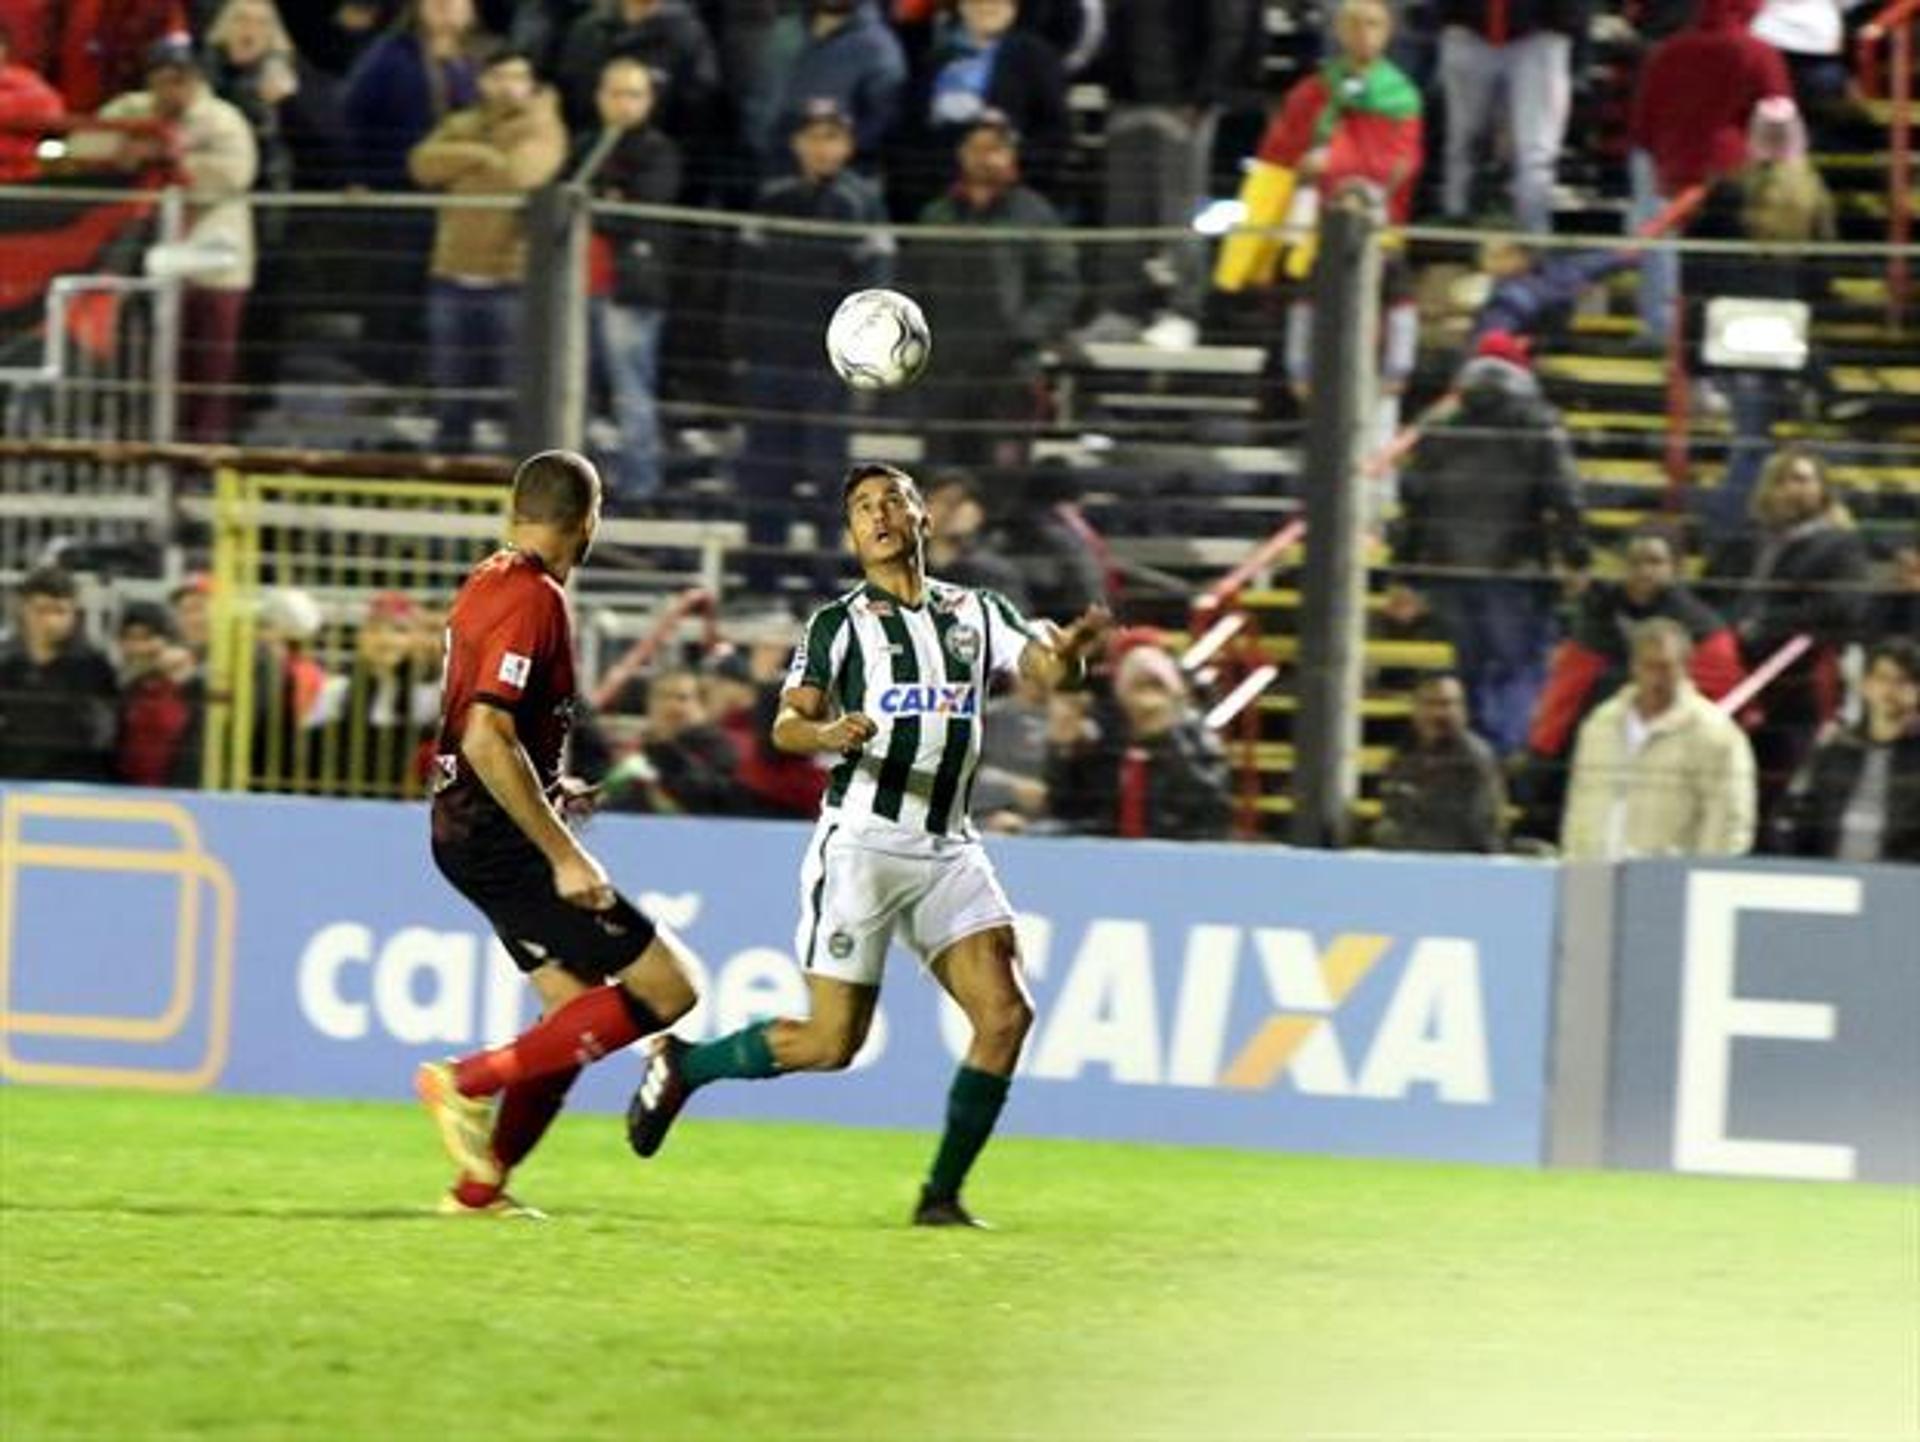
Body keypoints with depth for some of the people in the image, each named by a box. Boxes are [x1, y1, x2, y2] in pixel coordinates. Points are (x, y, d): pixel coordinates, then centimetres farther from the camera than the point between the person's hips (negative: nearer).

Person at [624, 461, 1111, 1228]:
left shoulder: (977, 612, 12)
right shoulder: (840, 623, 2)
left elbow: (1048, 668, -3)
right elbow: (787, 724, -8)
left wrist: (1068, 653, -27)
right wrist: (827, 734, -31)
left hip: (949, 849, 4)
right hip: (861, 843, -4)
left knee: (1005, 1015, -11)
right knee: (832, 1042, -8)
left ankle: (942, 1194, -1)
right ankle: (682, 1066, 16)